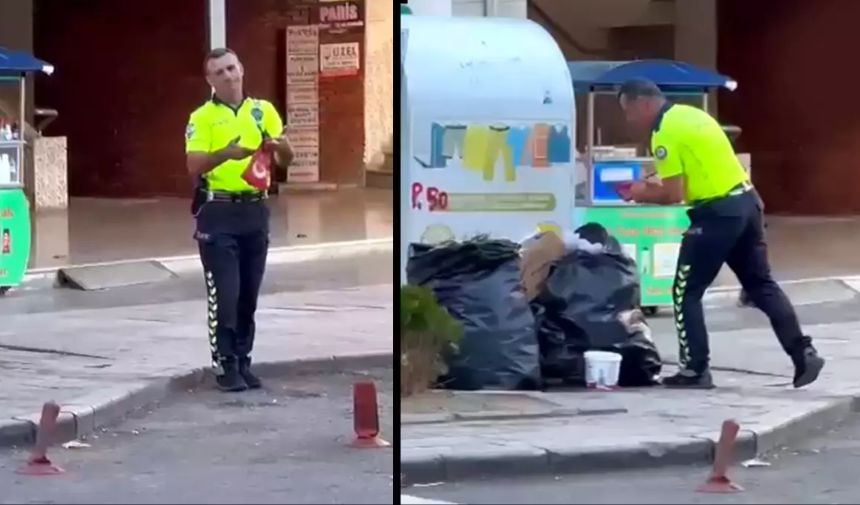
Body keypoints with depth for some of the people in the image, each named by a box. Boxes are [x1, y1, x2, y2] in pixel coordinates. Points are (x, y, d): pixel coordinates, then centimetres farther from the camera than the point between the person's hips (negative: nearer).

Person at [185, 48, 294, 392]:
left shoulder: (263, 111, 8)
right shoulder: (202, 118, -2)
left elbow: (287, 159, 6)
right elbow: (193, 167, -12)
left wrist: (277, 146, -17)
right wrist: (226, 153, -29)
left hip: (255, 211, 4)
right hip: (218, 213, -4)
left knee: (248, 294, 9)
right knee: (224, 294, -6)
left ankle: (243, 362, 19)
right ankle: (225, 366, -1)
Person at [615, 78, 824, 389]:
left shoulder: (665, 133, -12)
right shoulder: (691, 114, 16)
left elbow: (674, 196, -15)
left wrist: (642, 194, 3)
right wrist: (653, 186, 19)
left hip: (717, 213, -9)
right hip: (745, 200, 9)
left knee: (686, 293, 2)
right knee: (761, 285, 15)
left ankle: (695, 370, 3)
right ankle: (804, 354, 11)